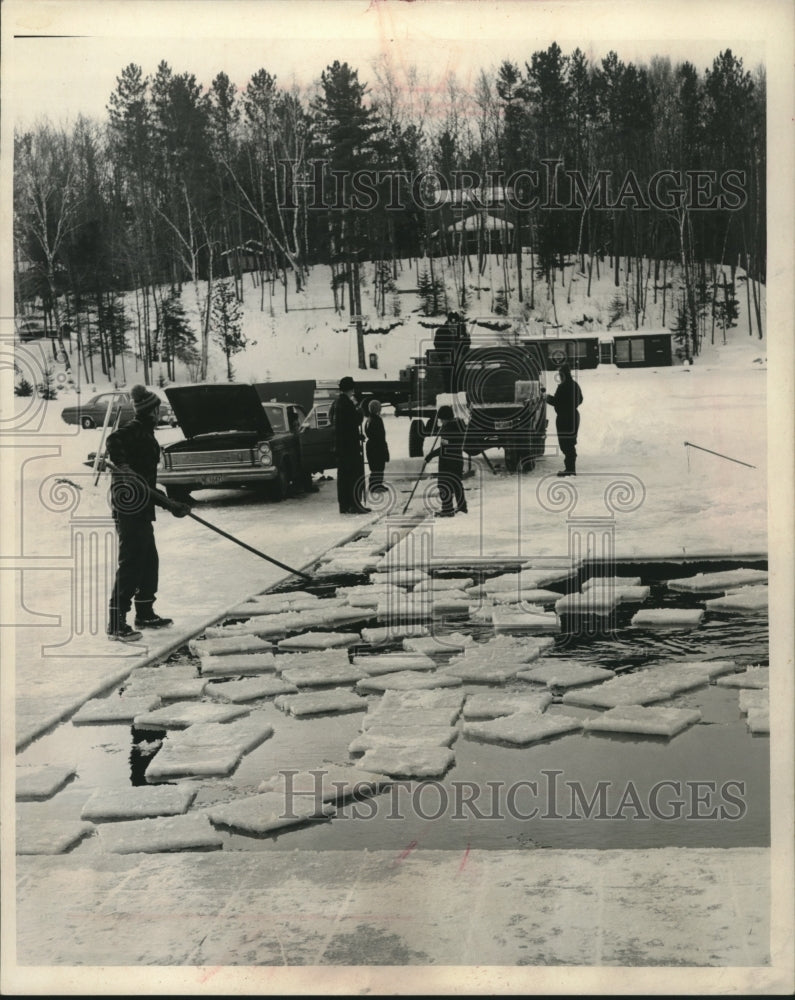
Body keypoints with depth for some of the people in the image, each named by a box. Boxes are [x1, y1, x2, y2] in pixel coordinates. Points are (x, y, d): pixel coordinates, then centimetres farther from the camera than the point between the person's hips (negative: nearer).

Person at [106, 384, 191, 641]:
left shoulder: (145, 435, 21)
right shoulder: (134, 430, -8)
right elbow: (113, 441, -32)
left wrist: (172, 505, 21)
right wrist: (122, 465, -36)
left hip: (140, 509, 10)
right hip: (129, 508, -10)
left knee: (149, 561, 16)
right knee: (131, 563, -9)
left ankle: (145, 614, 27)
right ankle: (116, 623, -6)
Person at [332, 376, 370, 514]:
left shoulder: (337, 402, 11)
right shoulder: (347, 403, -16)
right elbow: (357, 419, -16)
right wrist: (357, 407, -1)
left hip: (340, 443, 9)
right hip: (350, 444, -9)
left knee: (343, 474, 11)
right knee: (356, 474, -5)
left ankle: (344, 505, 13)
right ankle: (355, 504, -7)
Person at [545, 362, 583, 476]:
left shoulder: (562, 387, -17)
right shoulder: (575, 386, 11)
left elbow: (556, 401, -17)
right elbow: (580, 400, 20)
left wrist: (547, 398, 0)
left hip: (564, 418, -9)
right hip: (574, 416, 9)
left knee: (565, 444, -5)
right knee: (571, 444, 15)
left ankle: (569, 468, -6)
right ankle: (571, 468, 20)